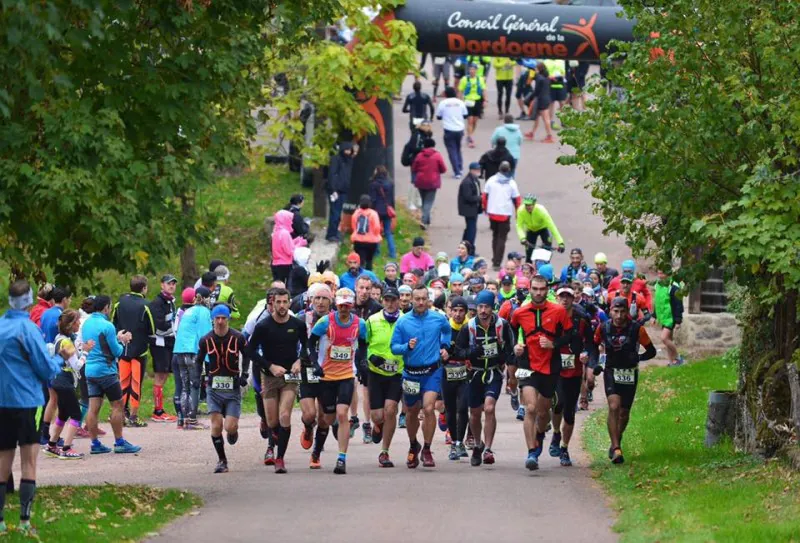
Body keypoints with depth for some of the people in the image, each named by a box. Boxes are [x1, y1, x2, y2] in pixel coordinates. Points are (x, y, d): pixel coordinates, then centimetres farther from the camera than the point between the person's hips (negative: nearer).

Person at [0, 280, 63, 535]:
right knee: (29, 461, -3)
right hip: (26, 399, -6)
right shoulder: (27, 329, -13)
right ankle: (24, 521, -9)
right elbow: (47, 369, -9)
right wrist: (60, 358, 11)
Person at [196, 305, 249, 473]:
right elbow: (199, 359, 15)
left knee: (230, 427, -9)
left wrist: (244, 374, 1)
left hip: (233, 386, -1)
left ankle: (233, 432, 29)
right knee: (216, 425, -7)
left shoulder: (238, 338, -6)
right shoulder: (206, 340, -1)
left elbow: (247, 355, 11)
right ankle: (221, 460, 7)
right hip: (214, 387, 1)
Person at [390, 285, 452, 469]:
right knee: (411, 413, 13)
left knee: (428, 408, -18)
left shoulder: (439, 319, 0)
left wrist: (445, 347, 10)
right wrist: (407, 347, -20)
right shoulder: (403, 322, -3)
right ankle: (413, 446, 37)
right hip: (411, 373, 1)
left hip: (432, 372, -1)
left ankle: (427, 450, -7)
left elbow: (447, 331, 23)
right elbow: (394, 347, -2)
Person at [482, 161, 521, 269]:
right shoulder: (511, 183, -6)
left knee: (495, 236, 21)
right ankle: (497, 263, -7)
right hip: (506, 214, -3)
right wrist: (517, 212, 10)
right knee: (502, 238, 1)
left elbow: (484, 196, 3)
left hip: (492, 212, 3)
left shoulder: (491, 181, -1)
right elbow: (516, 199, -3)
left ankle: (495, 260, 26)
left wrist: (485, 208, 18)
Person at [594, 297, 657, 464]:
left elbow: (651, 351, -3)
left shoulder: (637, 329, -12)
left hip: (630, 374, 1)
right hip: (611, 371, -1)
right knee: (614, 406, -21)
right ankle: (616, 448, -24)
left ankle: (616, 444, 33)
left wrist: (638, 358, -16)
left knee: (624, 412, 9)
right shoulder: (603, 328, -8)